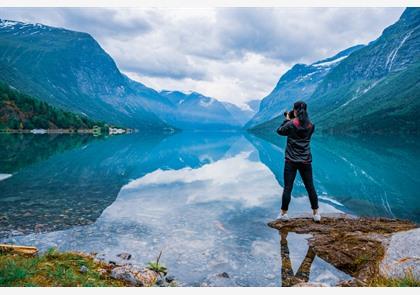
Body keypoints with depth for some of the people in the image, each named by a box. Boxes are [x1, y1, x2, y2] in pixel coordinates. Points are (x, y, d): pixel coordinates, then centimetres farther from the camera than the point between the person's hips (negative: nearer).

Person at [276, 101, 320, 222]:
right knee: (310, 187, 11)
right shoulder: (310, 125, 0)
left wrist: (287, 119, 14)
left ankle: (284, 213, 9)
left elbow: (280, 131, 5)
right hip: (306, 161, 3)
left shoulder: (291, 124, -10)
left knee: (288, 187, 3)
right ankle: (316, 213, 18)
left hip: (291, 161, -3)